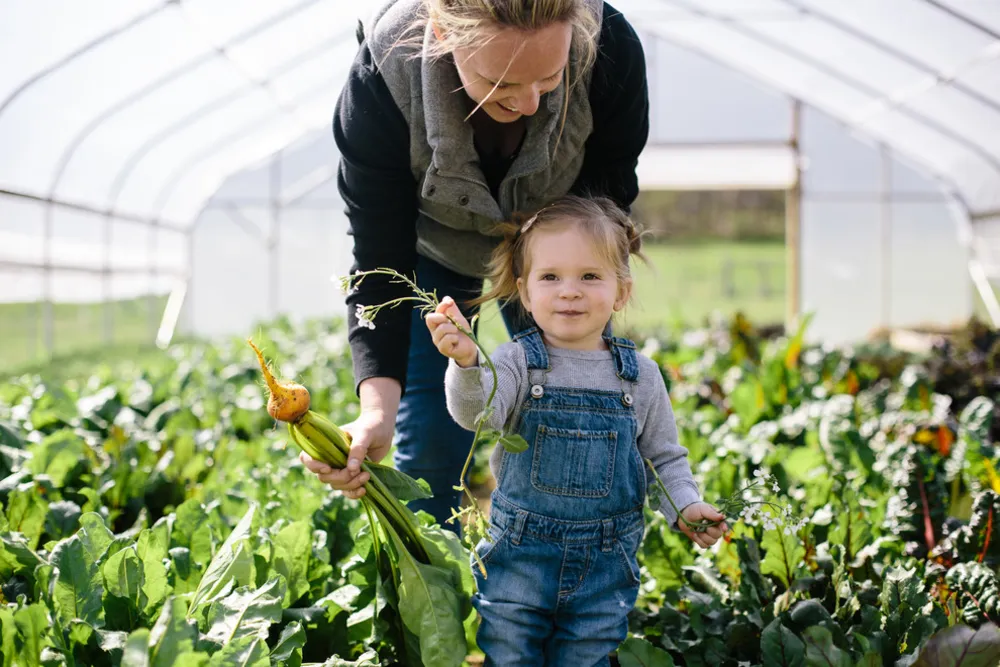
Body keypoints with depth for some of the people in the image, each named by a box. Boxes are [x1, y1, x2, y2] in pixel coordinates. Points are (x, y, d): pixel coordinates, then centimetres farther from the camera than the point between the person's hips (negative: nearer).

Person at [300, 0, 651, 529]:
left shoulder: (610, 48, -36)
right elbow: (379, 255, -31)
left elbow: (611, 192, -15)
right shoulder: (385, 70, -37)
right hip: (431, 253, -1)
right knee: (428, 444, -3)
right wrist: (378, 406, -41)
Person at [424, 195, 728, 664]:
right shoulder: (518, 362, -7)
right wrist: (466, 362, -46)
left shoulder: (640, 376, 0)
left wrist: (685, 507, -9)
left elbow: (665, 458, 9)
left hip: (606, 566, 1)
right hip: (520, 556, -1)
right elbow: (479, 413, -26)